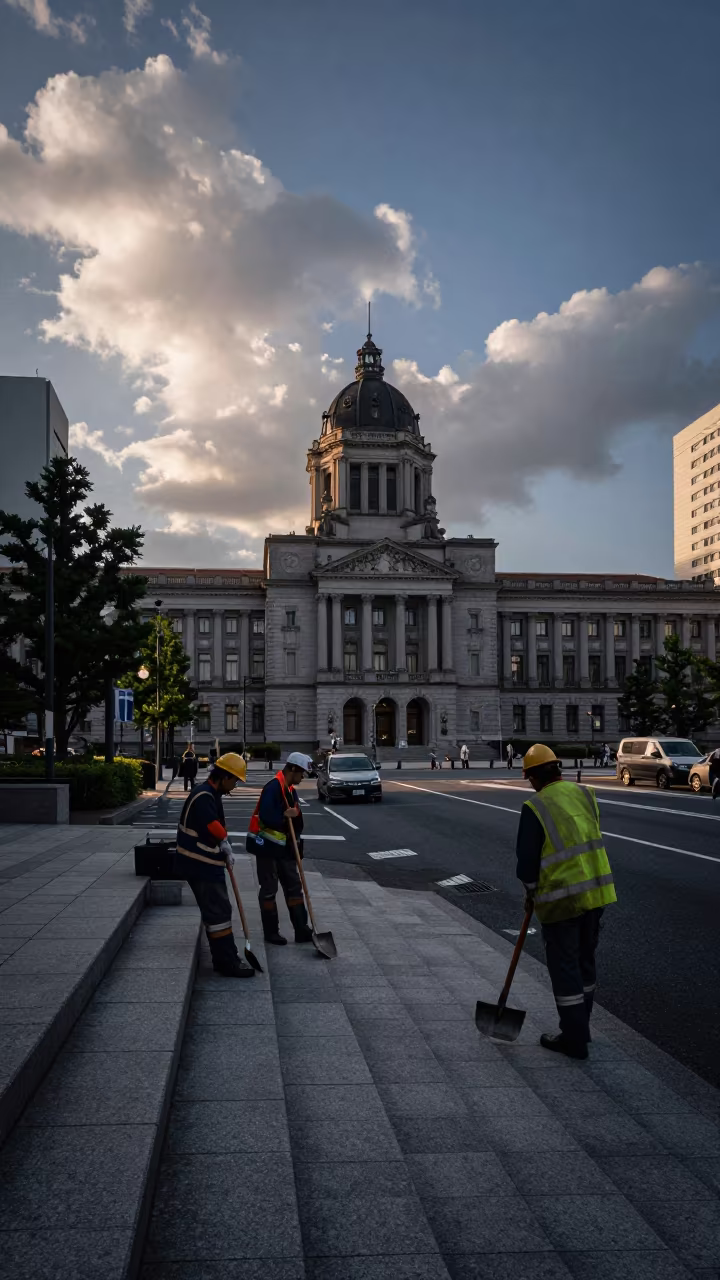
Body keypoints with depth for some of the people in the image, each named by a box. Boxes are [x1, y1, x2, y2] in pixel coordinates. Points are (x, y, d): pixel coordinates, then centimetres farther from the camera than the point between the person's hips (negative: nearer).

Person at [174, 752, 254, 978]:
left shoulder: (211, 796, 14)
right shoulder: (203, 798, -21)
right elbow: (215, 831, -25)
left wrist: (226, 852, 5)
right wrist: (227, 848, -6)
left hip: (208, 866, 11)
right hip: (200, 867, -11)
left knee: (216, 911, 16)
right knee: (218, 912, -7)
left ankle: (224, 959, 24)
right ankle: (228, 963, -2)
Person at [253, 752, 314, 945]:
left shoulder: (291, 791, 11)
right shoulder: (273, 788, -20)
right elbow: (265, 816, -30)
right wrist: (285, 816, -16)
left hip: (285, 848, 9)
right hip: (267, 847, -9)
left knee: (294, 887, 10)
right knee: (269, 890, 3)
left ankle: (302, 931, 15)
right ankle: (271, 932, 14)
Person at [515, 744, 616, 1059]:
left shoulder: (535, 808, -14)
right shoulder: (585, 794, 3)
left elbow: (527, 857, -10)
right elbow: (590, 840, 12)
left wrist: (530, 891, 9)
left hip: (561, 897, -6)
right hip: (596, 891, 6)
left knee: (564, 966, 5)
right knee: (585, 960, 19)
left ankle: (574, 1038, 12)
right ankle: (579, 1027, 32)